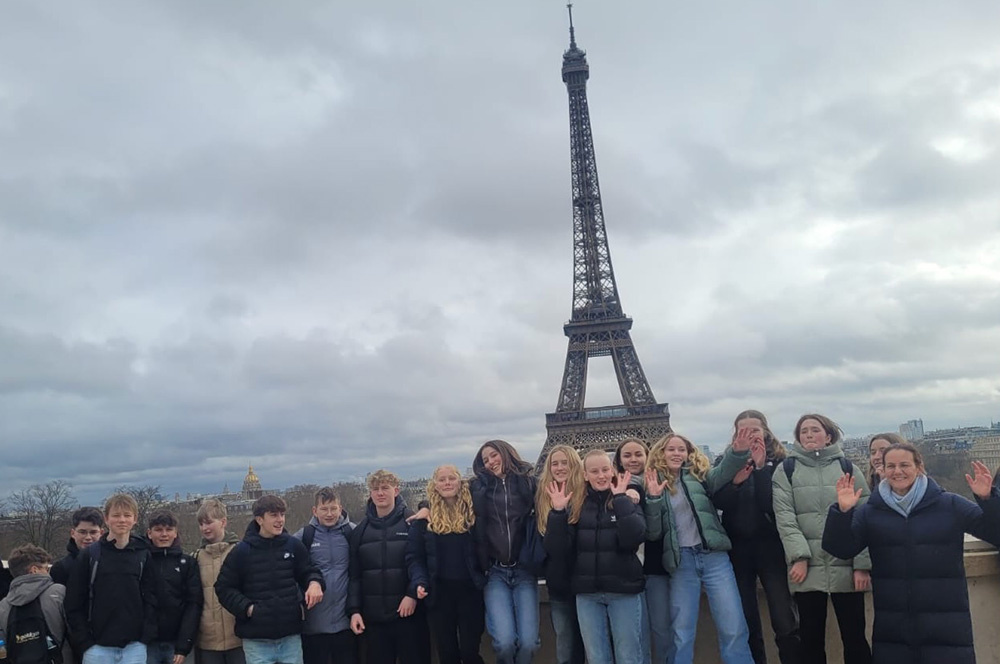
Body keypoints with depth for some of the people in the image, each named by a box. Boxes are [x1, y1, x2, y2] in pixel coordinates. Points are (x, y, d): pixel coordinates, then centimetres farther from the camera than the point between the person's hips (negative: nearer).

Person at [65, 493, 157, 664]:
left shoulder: (143, 555, 4)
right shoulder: (89, 555, 0)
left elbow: (150, 599, 4)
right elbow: (74, 604, 1)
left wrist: (146, 637, -5)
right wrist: (84, 643, -5)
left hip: (134, 647, 1)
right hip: (98, 647, -1)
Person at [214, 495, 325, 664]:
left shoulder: (294, 545, 2)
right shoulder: (242, 551, -4)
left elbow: (307, 571, 11)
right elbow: (224, 588, 2)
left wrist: (314, 582, -11)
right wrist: (247, 608, -9)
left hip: (290, 637, 2)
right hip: (256, 640, -2)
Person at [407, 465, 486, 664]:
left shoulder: (472, 511, 2)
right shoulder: (425, 516, 2)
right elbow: (414, 556, 2)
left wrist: (484, 579, -9)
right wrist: (420, 582, -12)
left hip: (470, 589, -1)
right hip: (439, 592, 1)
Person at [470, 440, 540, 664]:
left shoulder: (529, 483, 5)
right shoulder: (479, 488, 8)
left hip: (524, 571, 0)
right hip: (495, 573, 1)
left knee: (528, 642, -11)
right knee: (504, 641, -14)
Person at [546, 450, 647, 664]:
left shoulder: (628, 501, 0)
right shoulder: (577, 505, 4)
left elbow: (634, 538, -20)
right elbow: (559, 552, -4)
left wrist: (620, 499, -19)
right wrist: (558, 512, -13)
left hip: (624, 590, -2)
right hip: (587, 593, 2)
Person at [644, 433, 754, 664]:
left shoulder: (698, 475, 9)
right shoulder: (654, 484, 8)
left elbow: (722, 472, -14)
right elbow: (652, 534, 1)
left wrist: (738, 452, -34)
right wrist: (653, 498, -13)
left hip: (714, 557, 0)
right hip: (681, 562, 0)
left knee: (734, 630, -3)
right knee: (681, 634, 6)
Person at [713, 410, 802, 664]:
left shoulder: (779, 462, -1)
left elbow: (774, 503, -14)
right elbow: (718, 502, -9)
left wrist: (761, 467, -21)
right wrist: (735, 480, -26)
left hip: (770, 547, -2)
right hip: (738, 548, 2)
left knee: (786, 622, -4)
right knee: (746, 622, 9)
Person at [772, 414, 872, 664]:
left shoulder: (847, 468, 8)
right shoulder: (787, 470, 7)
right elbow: (784, 517, -3)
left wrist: (862, 565, -7)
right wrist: (799, 556, -15)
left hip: (846, 567, 0)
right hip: (808, 568, 0)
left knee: (854, 635, 5)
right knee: (811, 636, 7)